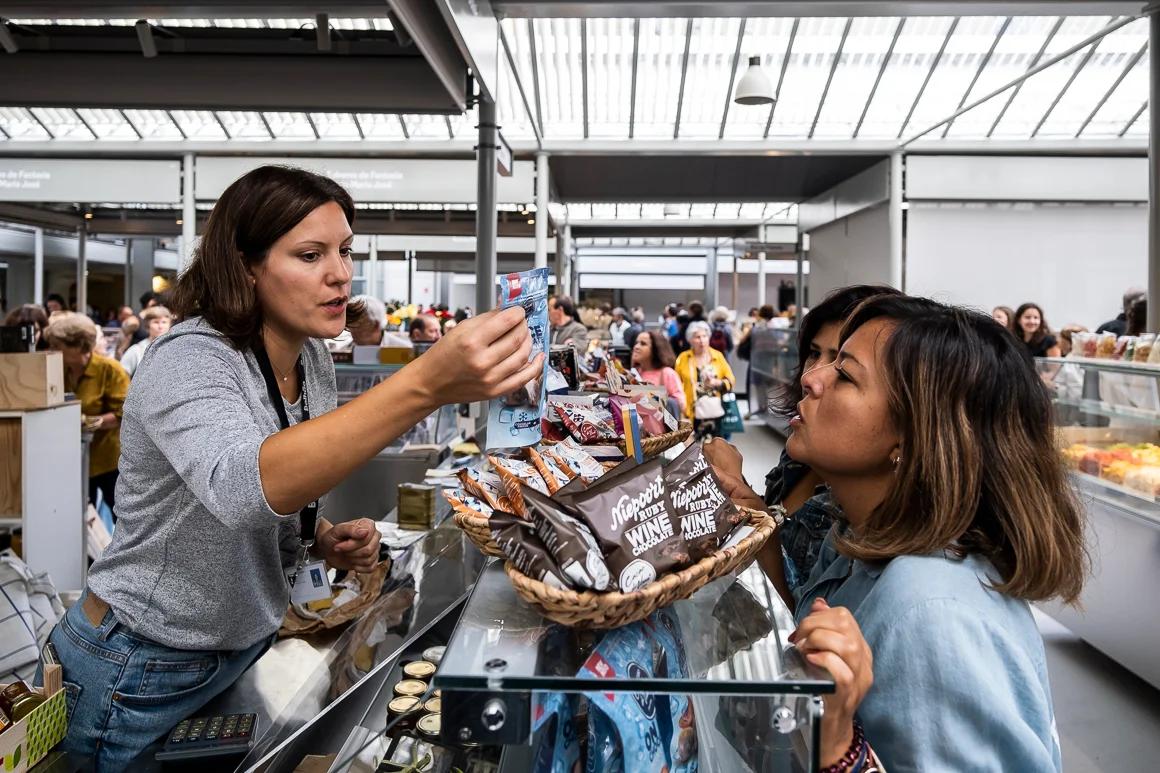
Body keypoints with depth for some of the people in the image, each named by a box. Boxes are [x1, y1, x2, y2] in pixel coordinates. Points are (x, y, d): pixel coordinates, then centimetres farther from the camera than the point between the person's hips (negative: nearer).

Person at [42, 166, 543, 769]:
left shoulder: (313, 358, -5)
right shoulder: (188, 362, -27)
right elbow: (244, 486, -49)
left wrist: (328, 541, -12)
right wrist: (427, 385, -60)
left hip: (247, 644, 6)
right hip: (143, 673, -6)